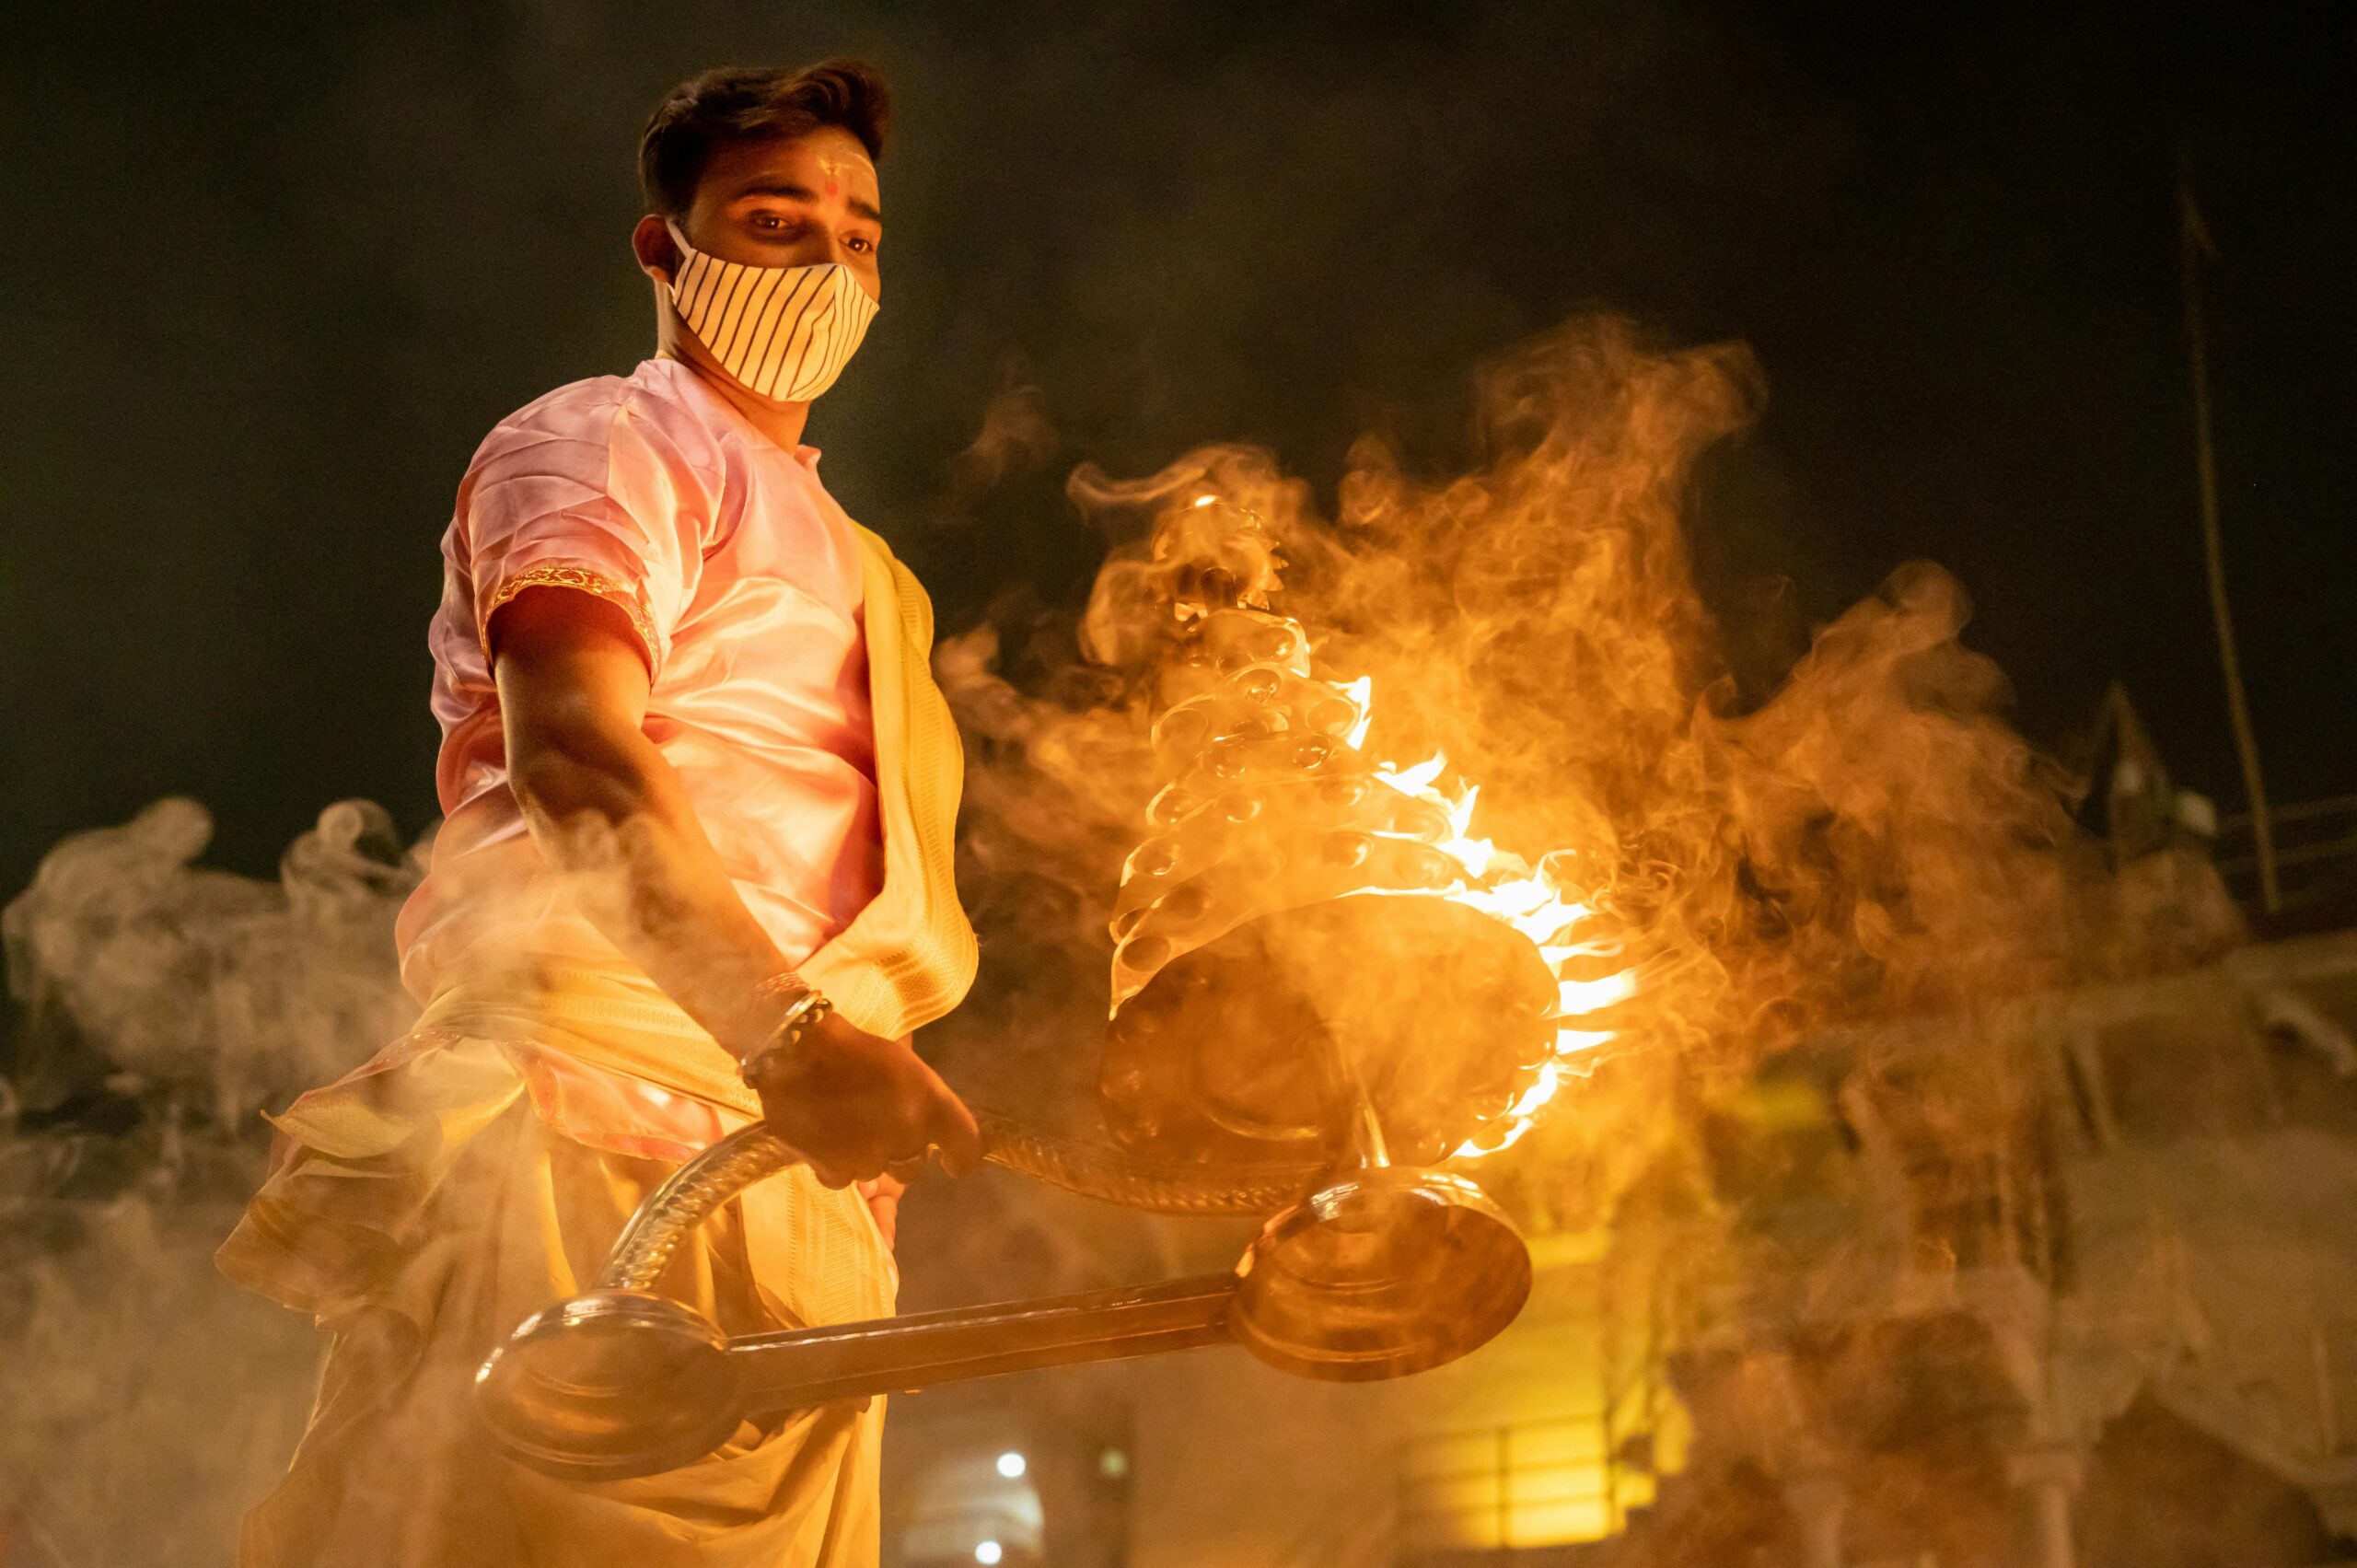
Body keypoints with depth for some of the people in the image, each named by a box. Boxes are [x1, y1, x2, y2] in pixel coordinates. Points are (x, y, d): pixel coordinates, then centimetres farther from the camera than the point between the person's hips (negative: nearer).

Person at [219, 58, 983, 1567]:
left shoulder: (848, 562, 29)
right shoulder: (603, 445, 2)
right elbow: (573, 758, -18)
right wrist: (785, 1028, -31)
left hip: (795, 1177, 8)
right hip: (602, 1126, -8)